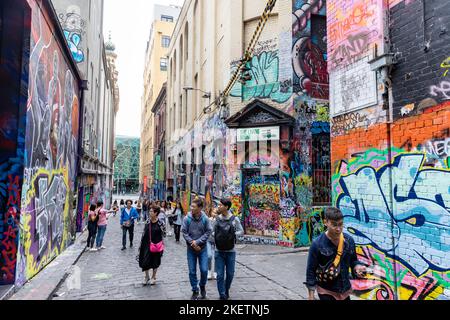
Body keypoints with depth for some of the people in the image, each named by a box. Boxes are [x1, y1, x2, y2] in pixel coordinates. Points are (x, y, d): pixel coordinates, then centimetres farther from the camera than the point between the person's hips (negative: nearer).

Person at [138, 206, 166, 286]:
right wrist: (141, 244, 8)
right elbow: (144, 233, 8)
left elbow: (163, 235, -5)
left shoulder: (160, 224, -11)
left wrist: (162, 247, -6)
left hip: (156, 246, -3)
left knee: (155, 262, 10)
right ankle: (146, 277, 28)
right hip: (147, 245, 3)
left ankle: (153, 277, 32)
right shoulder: (147, 222, 0)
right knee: (145, 262, 4)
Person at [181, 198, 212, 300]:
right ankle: (195, 291, 24)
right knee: (192, 272, 6)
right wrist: (192, 243, -14)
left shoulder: (205, 219, -11)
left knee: (204, 270, -1)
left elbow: (208, 232, -8)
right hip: (191, 249, 1)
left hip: (202, 248, 0)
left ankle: (202, 286, 28)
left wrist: (198, 242, -15)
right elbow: (184, 232, -6)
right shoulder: (187, 218, -10)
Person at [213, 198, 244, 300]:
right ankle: (222, 295, 14)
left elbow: (241, 231, 1)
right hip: (219, 251, 1)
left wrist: (233, 235, -15)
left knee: (230, 274, 11)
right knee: (220, 274, 1)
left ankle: (226, 291, 35)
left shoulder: (234, 219, -6)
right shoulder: (217, 219, 0)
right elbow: (212, 232, 11)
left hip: (230, 251, -1)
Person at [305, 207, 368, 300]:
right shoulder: (317, 244, -20)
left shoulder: (349, 240, -8)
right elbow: (311, 270, -13)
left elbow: (353, 260, 9)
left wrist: (357, 267, -14)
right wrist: (311, 295, -11)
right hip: (326, 290, -4)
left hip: (345, 289, 5)